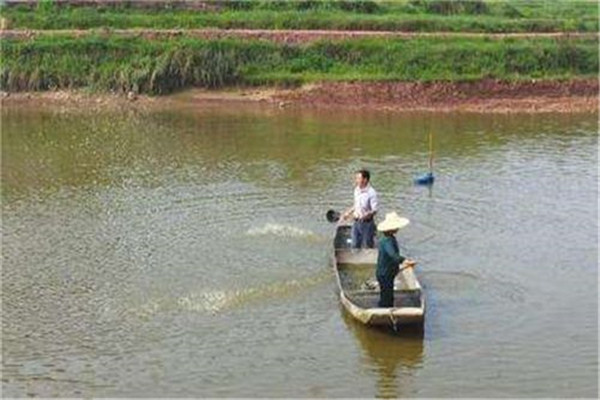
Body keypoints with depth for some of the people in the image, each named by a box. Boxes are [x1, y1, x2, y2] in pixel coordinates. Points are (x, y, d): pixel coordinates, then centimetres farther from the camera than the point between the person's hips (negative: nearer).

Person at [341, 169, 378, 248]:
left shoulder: (371, 193, -20)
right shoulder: (357, 189, 2)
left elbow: (374, 210, -20)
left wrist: (366, 215, -36)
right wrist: (347, 213, 12)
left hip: (367, 223, -7)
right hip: (356, 222, 7)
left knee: (368, 246, 9)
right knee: (355, 246, 15)